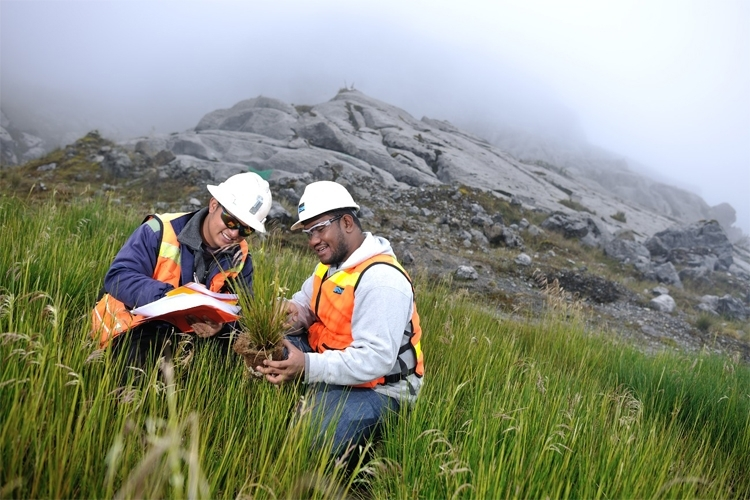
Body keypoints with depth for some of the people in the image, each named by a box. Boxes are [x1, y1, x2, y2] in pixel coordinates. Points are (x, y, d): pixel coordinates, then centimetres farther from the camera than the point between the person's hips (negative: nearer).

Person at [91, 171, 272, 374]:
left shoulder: (240, 259, 1)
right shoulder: (162, 230, -14)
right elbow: (117, 278, -19)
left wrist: (220, 326, -29)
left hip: (187, 335, 6)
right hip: (133, 328, -5)